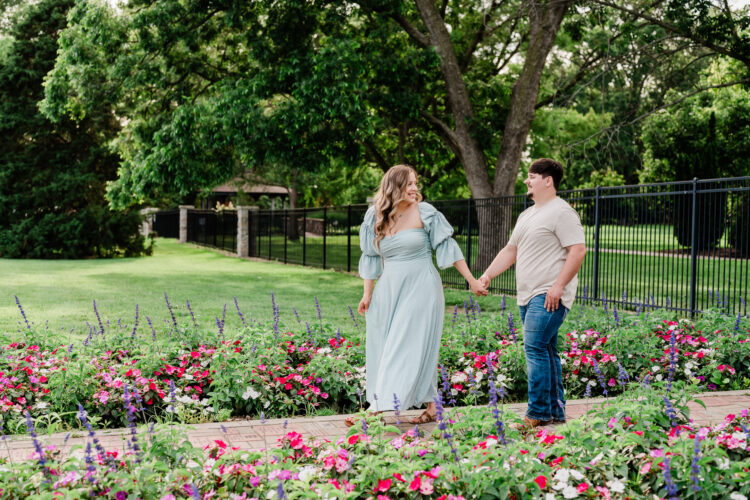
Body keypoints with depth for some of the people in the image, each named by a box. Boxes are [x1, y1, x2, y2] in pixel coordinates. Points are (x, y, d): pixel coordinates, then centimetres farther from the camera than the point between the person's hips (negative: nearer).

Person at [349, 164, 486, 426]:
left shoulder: (424, 213, -5)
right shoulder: (375, 218, 5)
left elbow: (448, 247, -1)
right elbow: (371, 258, 12)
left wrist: (471, 280, -2)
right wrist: (367, 294, 8)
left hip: (421, 289, -4)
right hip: (389, 291, 5)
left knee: (412, 347, -5)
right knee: (382, 347, 6)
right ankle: (377, 407, 14)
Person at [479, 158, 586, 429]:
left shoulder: (561, 212, -8)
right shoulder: (527, 215, 21)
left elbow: (578, 250, -16)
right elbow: (510, 251, 25)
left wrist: (558, 285, -22)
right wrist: (487, 275, 13)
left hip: (548, 297, -9)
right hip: (528, 295, 9)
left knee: (535, 348, -15)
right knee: (545, 351, 11)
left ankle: (538, 413, -11)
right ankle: (556, 411, 18)